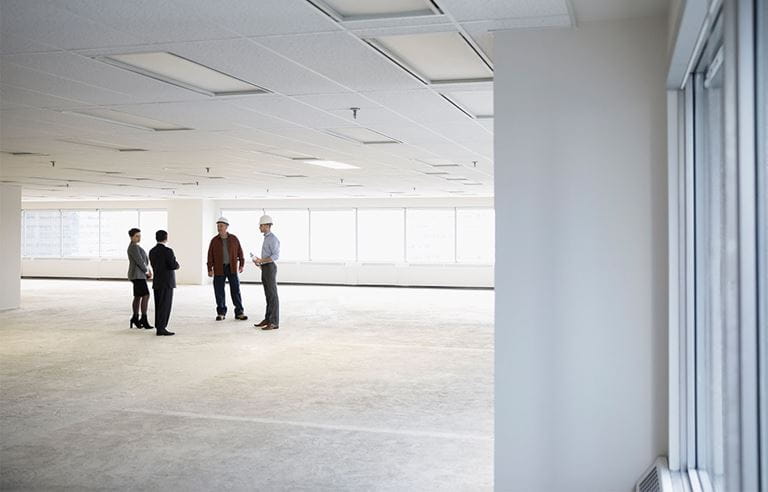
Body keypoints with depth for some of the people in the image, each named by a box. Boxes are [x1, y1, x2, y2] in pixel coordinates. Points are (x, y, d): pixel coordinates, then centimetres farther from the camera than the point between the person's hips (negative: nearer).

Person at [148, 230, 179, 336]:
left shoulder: (152, 251, 8)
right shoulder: (168, 251, -15)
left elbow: (154, 266, 11)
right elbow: (173, 265, -20)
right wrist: (177, 264, 4)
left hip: (156, 282, 7)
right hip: (167, 283, -7)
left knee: (159, 306, 12)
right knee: (165, 306, -5)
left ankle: (159, 327, 16)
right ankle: (161, 328, -7)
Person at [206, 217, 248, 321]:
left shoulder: (234, 239, 4)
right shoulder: (214, 240, 4)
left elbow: (240, 252, 7)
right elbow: (210, 256, 4)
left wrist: (242, 265, 0)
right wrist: (210, 269, -1)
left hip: (232, 268, 0)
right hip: (219, 269, 0)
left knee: (236, 290, -1)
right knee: (219, 291, 2)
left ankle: (239, 313, 4)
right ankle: (221, 313, 13)